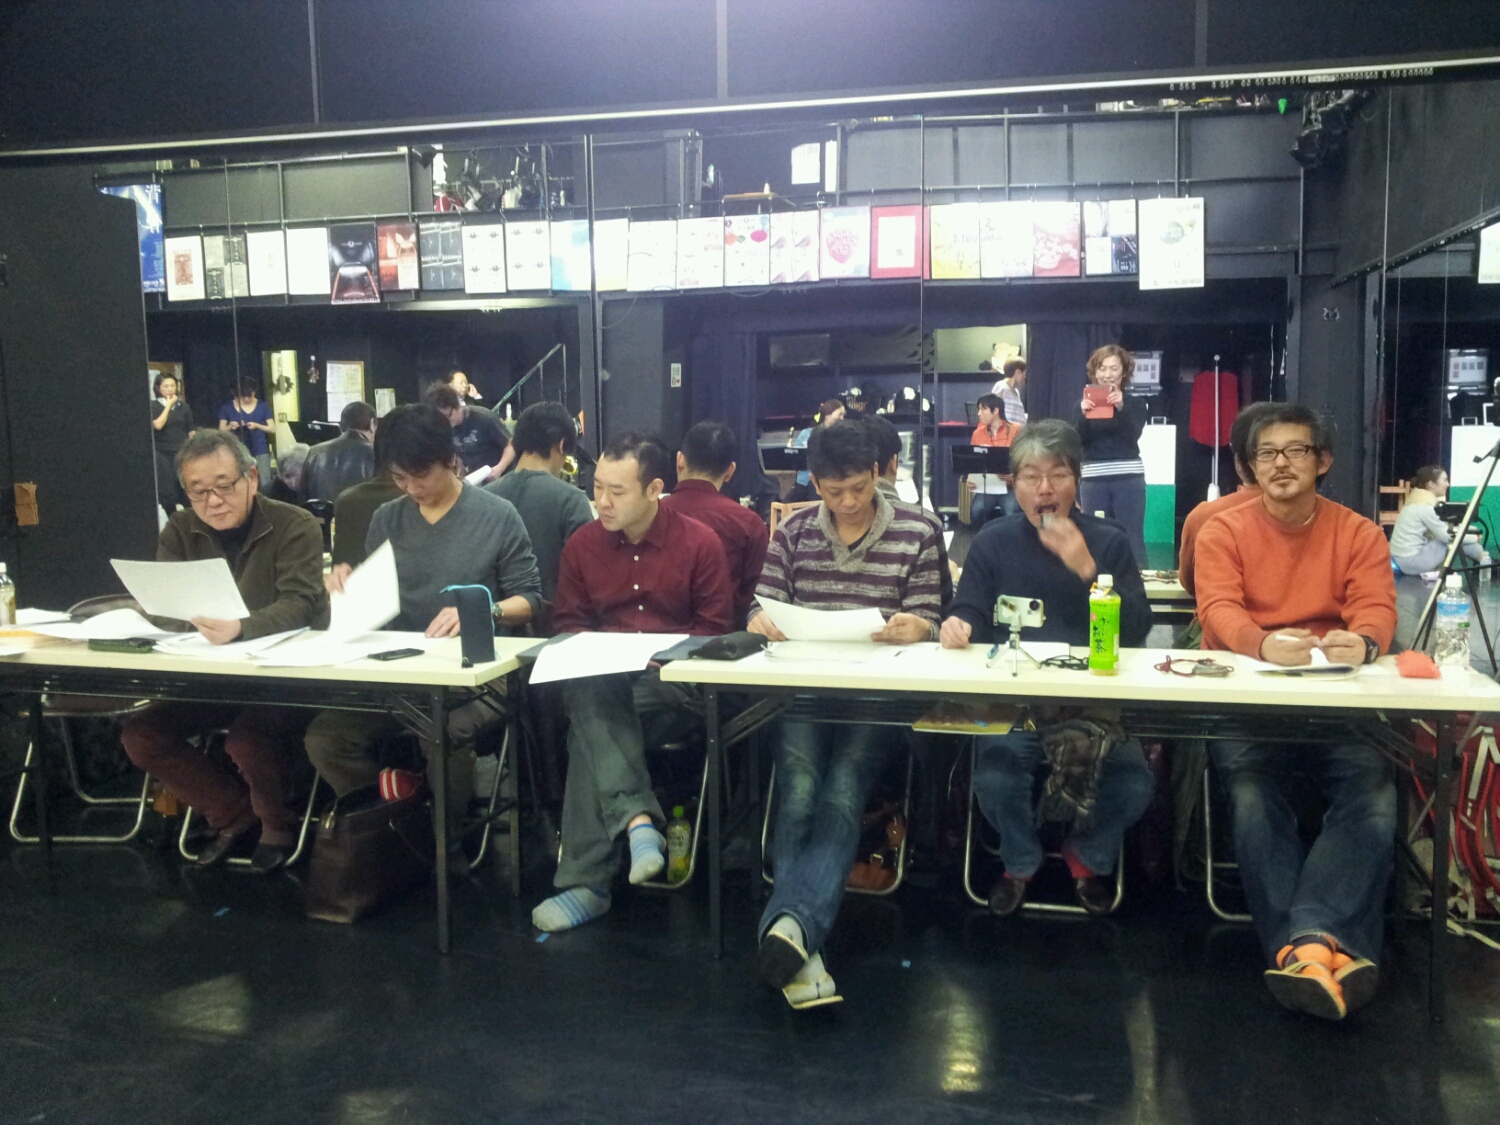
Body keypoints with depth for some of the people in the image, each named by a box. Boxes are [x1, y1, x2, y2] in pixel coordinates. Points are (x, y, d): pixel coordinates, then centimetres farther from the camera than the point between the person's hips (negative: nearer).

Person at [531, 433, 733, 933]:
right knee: (586, 691, -35)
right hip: (603, 678, 3)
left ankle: (586, 882, -26)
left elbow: (714, 629, 1)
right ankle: (638, 818, -41)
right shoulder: (582, 544, 9)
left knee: (589, 730, -30)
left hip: (676, 684, -3)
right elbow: (567, 623, 15)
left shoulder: (700, 542, -1)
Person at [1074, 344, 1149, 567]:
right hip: (1094, 479, 1)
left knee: (1132, 539, -2)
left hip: (1128, 478, -1)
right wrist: (1084, 415, -20)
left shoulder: (1135, 404, 6)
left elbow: (1133, 436, -9)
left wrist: (1121, 408, -23)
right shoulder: (1084, 403, 8)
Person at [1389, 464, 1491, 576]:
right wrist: (1475, 538, 2)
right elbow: (1448, 536, -12)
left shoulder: (1419, 501, 10)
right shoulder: (1425, 506, -18)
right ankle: (1484, 561, 13)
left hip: (1403, 559, 9)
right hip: (1411, 561, -9)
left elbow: (1442, 532, 17)